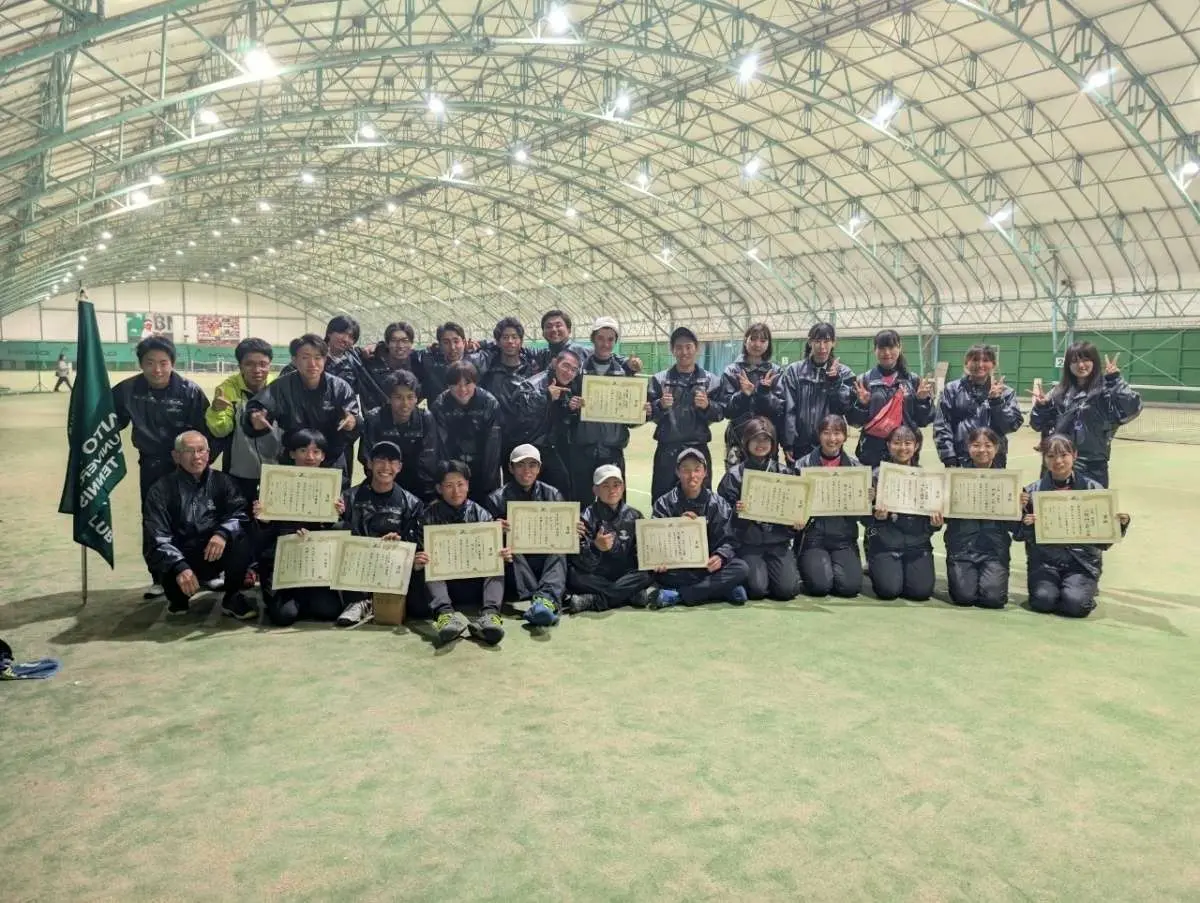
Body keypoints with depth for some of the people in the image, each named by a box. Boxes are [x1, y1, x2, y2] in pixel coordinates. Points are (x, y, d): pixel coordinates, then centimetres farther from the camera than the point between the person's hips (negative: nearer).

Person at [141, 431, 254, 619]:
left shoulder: (221, 481, 3)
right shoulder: (161, 489, -6)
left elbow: (240, 514, -10)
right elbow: (156, 538, -17)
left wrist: (223, 533, -33)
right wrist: (179, 566, -35)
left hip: (215, 554, 2)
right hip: (178, 558, -1)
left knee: (241, 537, -28)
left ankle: (232, 598, -7)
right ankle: (178, 598, 5)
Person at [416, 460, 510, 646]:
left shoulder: (481, 514, 7)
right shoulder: (430, 515, 6)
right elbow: (422, 551, -1)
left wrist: (503, 555, -21)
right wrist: (417, 563, -26)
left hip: (476, 580, 1)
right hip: (443, 580, 0)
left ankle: (490, 613, -46)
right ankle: (445, 613, -52)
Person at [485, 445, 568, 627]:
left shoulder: (552, 495, 12)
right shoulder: (497, 499, 4)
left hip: (546, 561, 1)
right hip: (514, 565, -1)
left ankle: (547, 597, -52)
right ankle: (539, 599, -45)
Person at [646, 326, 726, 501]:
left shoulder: (711, 380, 4)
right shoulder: (659, 379, 3)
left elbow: (721, 413, 0)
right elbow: (648, 414, 0)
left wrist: (707, 406, -19)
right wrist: (661, 406, -20)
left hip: (699, 449, 0)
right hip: (667, 451, 0)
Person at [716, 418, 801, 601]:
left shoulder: (783, 472, 8)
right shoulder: (735, 474, 0)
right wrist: (735, 511, -21)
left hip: (778, 540, 2)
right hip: (747, 543, -2)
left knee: (787, 589, -14)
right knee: (757, 588, -20)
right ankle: (751, 569, 15)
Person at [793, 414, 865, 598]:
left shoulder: (855, 465, 6)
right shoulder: (804, 464, -1)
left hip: (844, 536, 2)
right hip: (813, 534, -2)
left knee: (850, 586, -17)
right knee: (820, 585, -20)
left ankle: (834, 565, 16)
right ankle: (808, 566, 14)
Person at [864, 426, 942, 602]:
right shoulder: (877, 475, -2)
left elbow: (934, 512, 10)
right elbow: (864, 516, -2)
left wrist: (936, 523, -12)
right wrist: (877, 516, -23)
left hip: (917, 543, 2)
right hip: (884, 543, -2)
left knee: (922, 591, -15)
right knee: (889, 590, -19)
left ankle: (906, 571, 19)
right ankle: (875, 569, 16)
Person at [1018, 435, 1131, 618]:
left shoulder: (1092, 488, 3)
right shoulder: (1033, 491, 4)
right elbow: (1022, 536, 3)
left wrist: (1120, 524, -15)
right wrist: (1022, 516, -16)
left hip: (1082, 559, 0)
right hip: (1045, 559, 0)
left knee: (1074, 603, -24)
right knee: (1043, 600, -24)